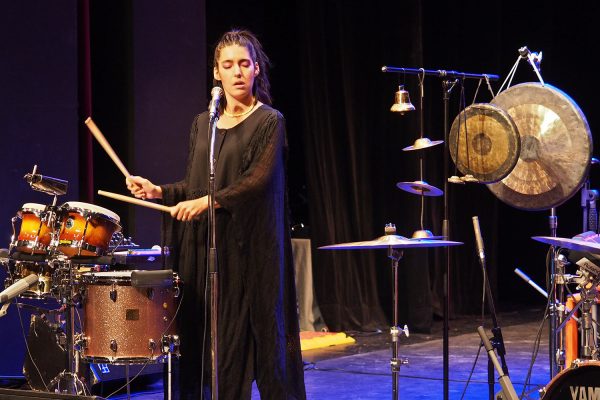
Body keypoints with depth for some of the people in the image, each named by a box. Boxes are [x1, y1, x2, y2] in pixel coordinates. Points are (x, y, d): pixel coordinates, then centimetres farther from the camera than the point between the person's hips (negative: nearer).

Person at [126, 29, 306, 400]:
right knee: (213, 340, 2)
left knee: (259, 335, -4)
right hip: (207, 246, 5)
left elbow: (260, 180, -14)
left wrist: (209, 202, -23)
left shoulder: (269, 122, -2)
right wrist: (160, 191, 1)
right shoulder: (203, 124, 14)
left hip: (250, 245, -5)